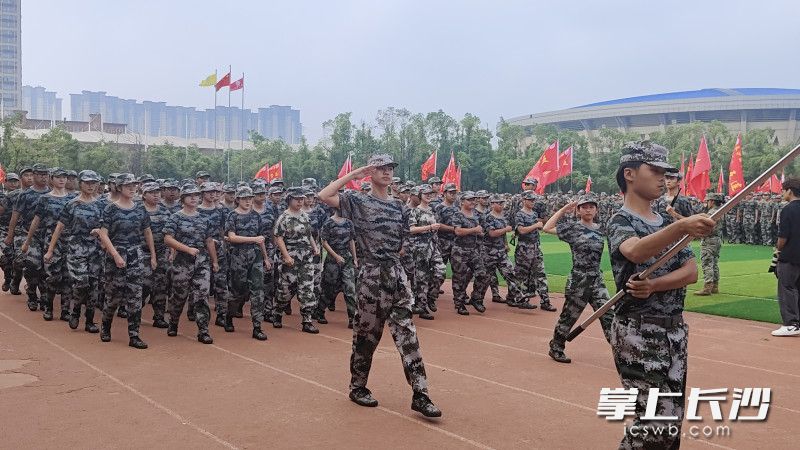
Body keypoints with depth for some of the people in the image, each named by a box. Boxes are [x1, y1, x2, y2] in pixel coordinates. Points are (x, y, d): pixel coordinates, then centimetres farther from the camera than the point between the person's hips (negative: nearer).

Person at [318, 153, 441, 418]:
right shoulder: (358, 201, -1)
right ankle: (358, 387, 23)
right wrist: (352, 175, -10)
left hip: (396, 271, 4)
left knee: (406, 332, -2)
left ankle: (420, 394, -2)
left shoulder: (398, 206, 13)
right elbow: (323, 196, -16)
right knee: (367, 333, 5)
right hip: (372, 273, -4)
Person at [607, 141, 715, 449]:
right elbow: (636, 252, -32)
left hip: (674, 329, 8)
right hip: (638, 331, -7)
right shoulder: (621, 222, -8)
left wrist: (654, 285, -18)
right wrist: (682, 227, -48)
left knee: (672, 418, 13)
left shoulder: (668, 223, 14)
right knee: (658, 419, -12)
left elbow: (691, 272, 1)